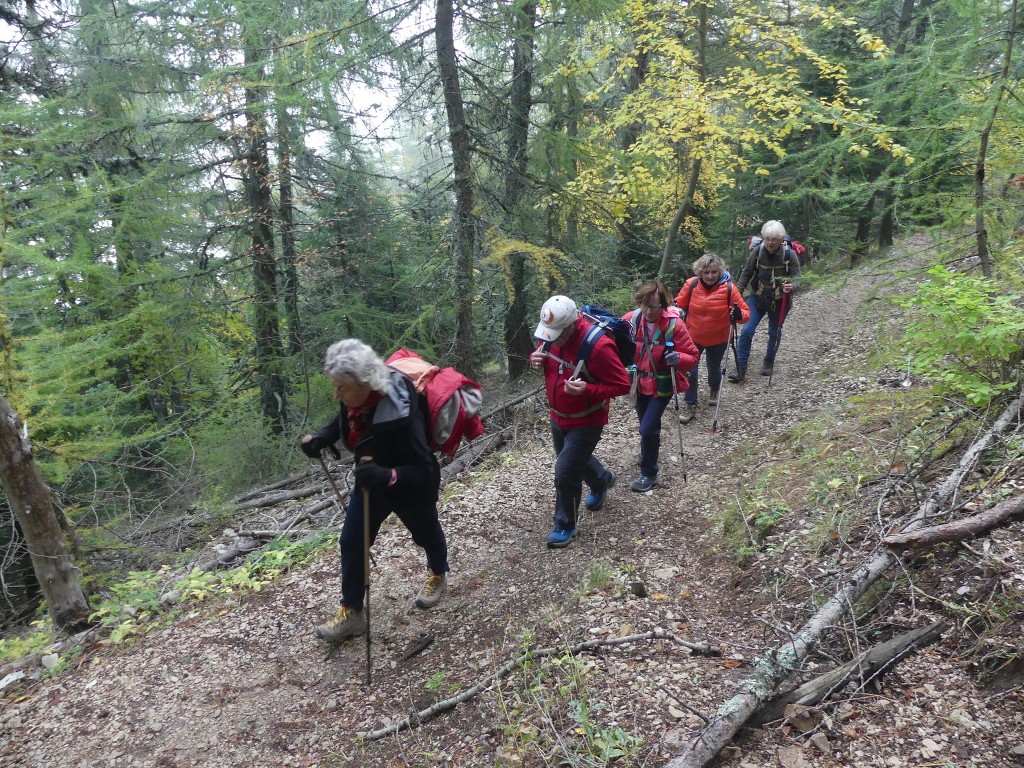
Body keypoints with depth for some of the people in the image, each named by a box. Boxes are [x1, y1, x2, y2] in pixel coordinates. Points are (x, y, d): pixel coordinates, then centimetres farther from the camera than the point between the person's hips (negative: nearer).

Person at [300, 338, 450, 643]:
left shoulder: (401, 415, -42)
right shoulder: (355, 397, -21)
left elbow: (423, 470, -37)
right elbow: (345, 418, 6)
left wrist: (387, 476, -52)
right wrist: (321, 438, -11)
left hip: (411, 489, -5)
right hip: (371, 482, 6)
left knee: (426, 534, 23)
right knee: (351, 542, 5)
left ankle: (438, 575, 56)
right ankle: (351, 612, 22)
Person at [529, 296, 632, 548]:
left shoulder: (598, 346, -31)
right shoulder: (552, 334, -11)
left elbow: (622, 385, -23)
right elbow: (545, 354, 10)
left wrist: (588, 390, -37)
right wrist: (536, 360, -15)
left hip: (586, 421, -7)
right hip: (558, 416, 7)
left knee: (565, 473, -4)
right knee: (576, 458, 27)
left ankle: (565, 525, 20)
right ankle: (602, 480, 59)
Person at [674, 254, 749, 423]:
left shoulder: (729, 288, -18)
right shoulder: (691, 285, -15)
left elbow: (745, 312, -12)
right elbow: (679, 305, 0)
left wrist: (738, 315, -35)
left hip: (718, 340, 0)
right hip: (693, 337, 0)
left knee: (714, 368, 20)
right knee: (690, 371, -5)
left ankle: (714, 390, 53)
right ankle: (690, 406, 11)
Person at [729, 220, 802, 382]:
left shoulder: (789, 255, -17)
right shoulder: (756, 252, -14)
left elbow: (797, 278, -12)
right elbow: (746, 274, -2)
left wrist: (791, 286, -35)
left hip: (779, 301, 0)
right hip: (757, 297, 0)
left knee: (774, 333, 13)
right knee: (746, 330, -10)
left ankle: (769, 363, 37)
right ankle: (740, 369, -4)